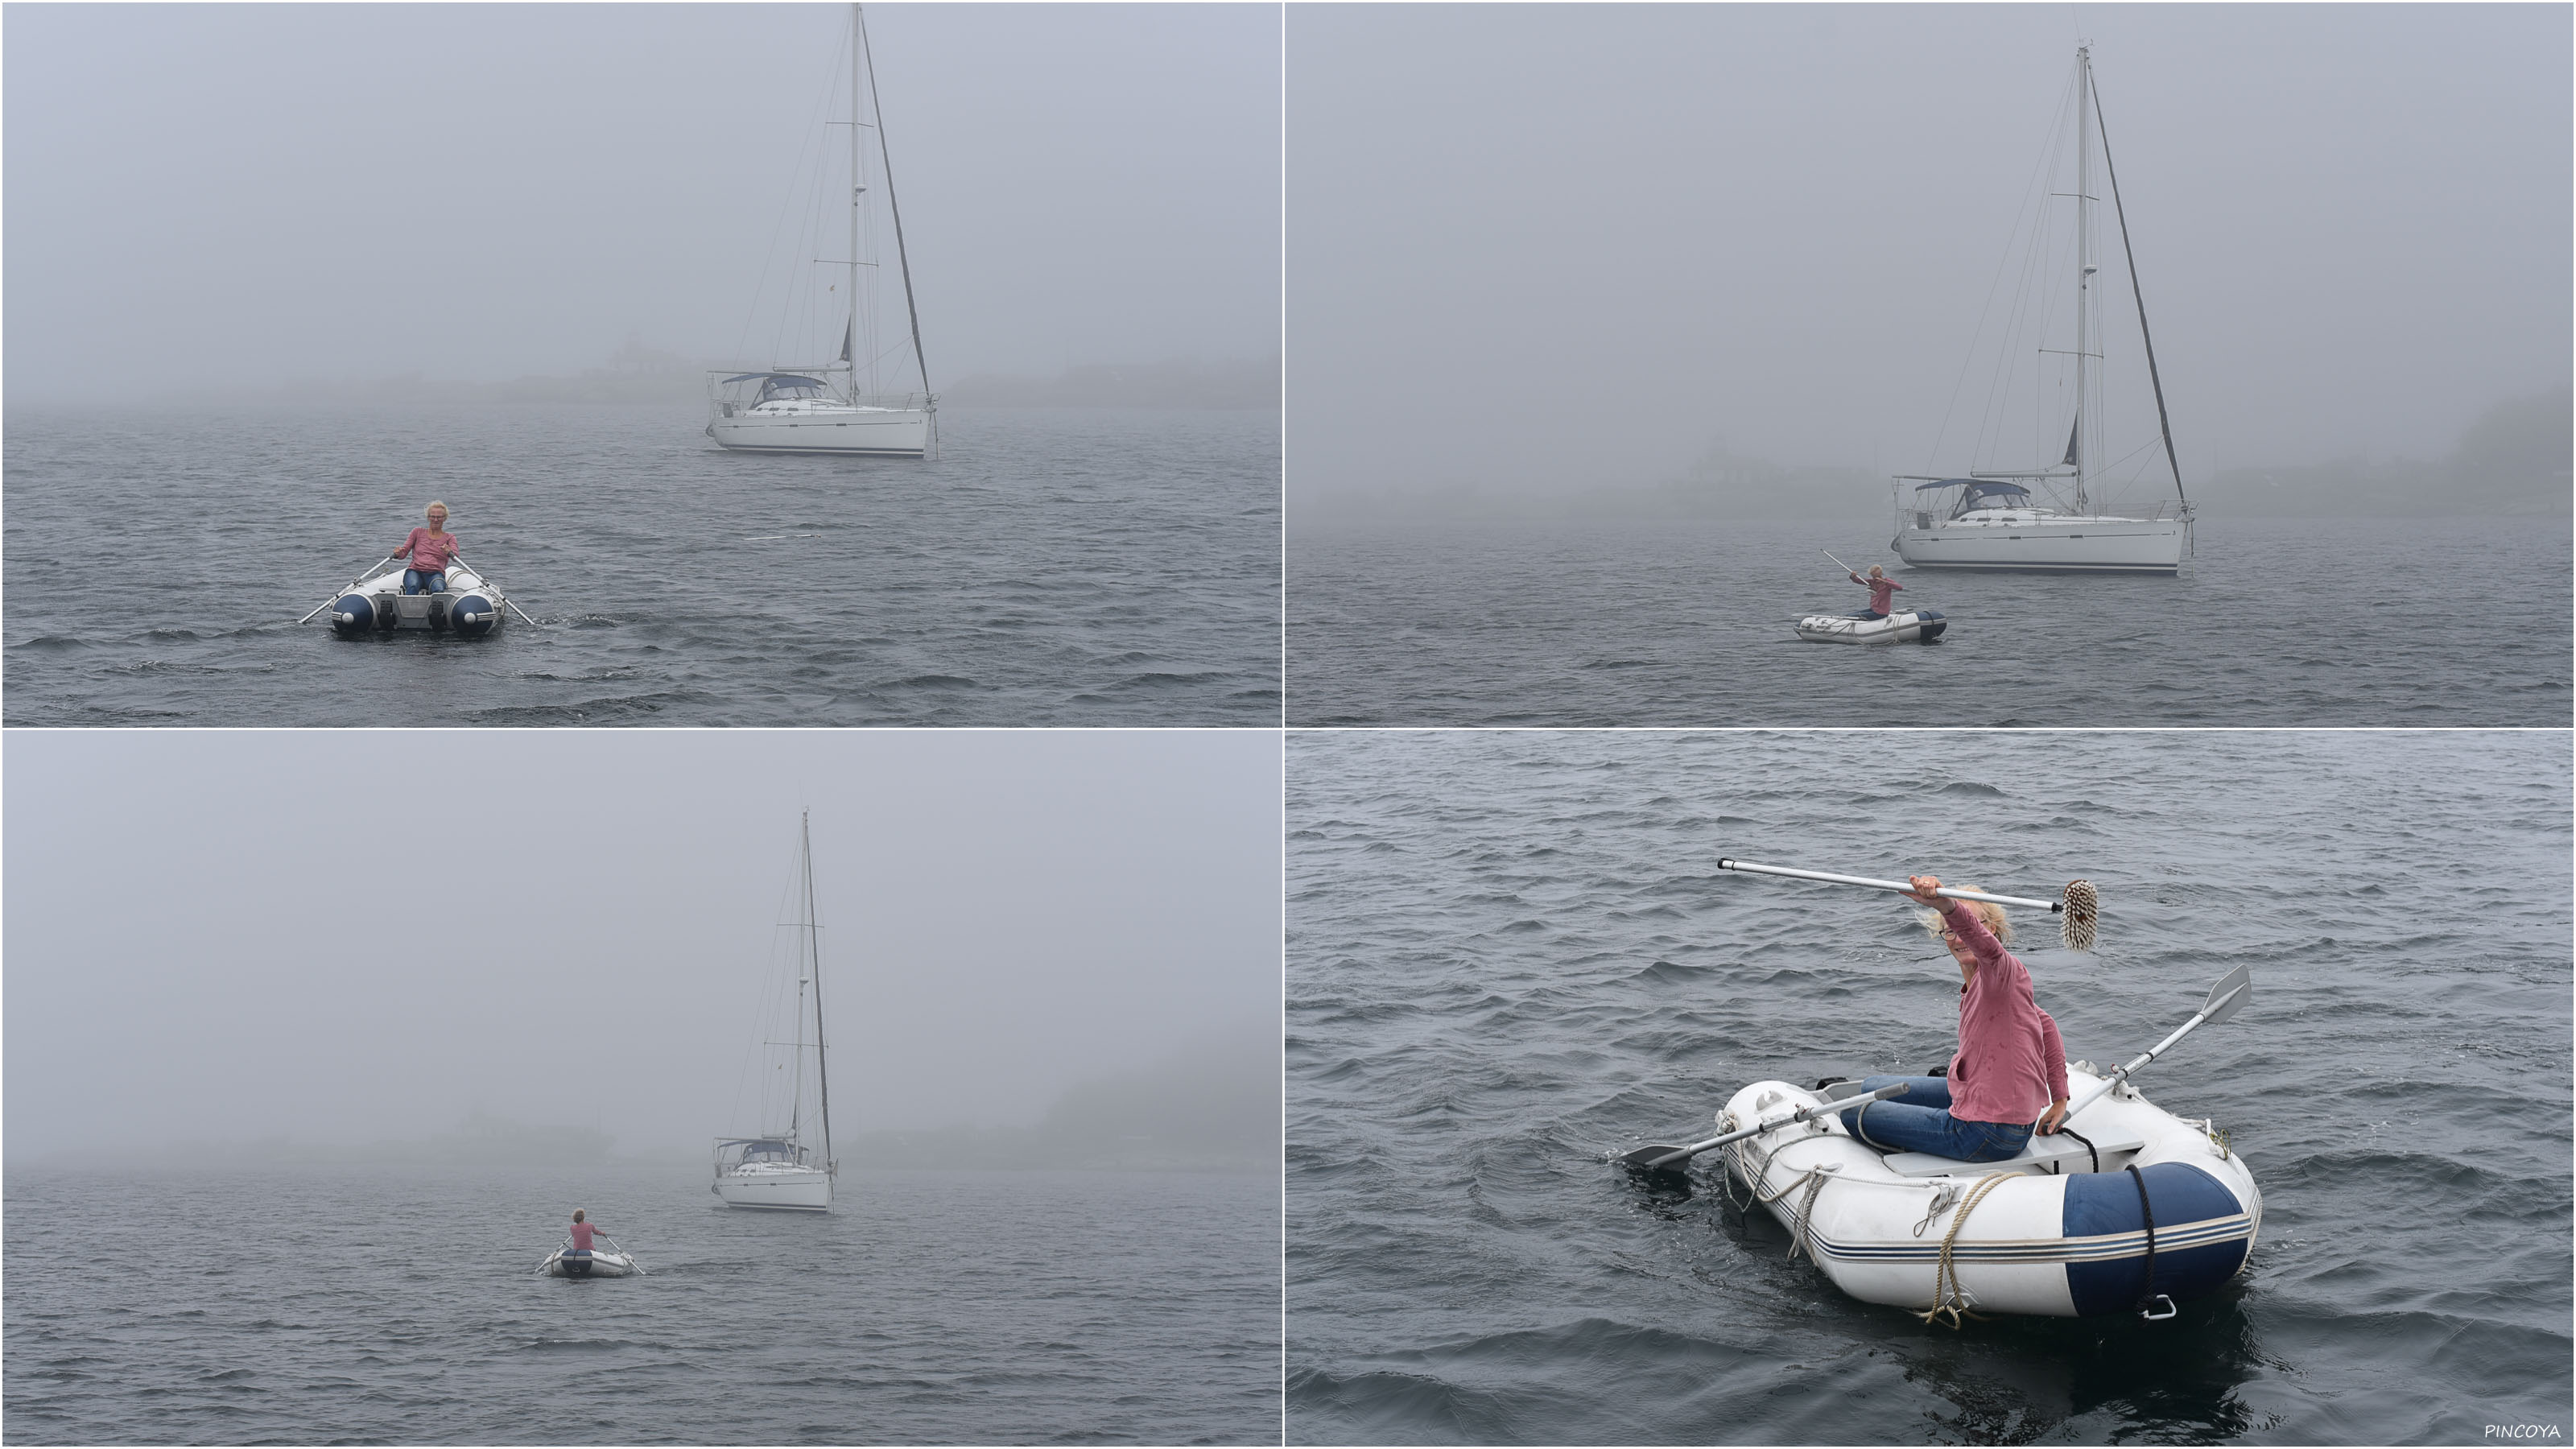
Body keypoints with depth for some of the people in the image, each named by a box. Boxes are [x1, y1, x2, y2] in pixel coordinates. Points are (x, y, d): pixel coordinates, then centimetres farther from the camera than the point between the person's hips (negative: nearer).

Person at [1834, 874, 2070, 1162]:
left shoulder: (2002, 970, -20)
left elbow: (1984, 942, -46)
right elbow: (2047, 1025, 21)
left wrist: (1945, 903, -66)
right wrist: (2059, 1100, 21)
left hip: (1985, 1135, -10)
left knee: (1854, 1113, 6)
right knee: (1866, 1089, 23)